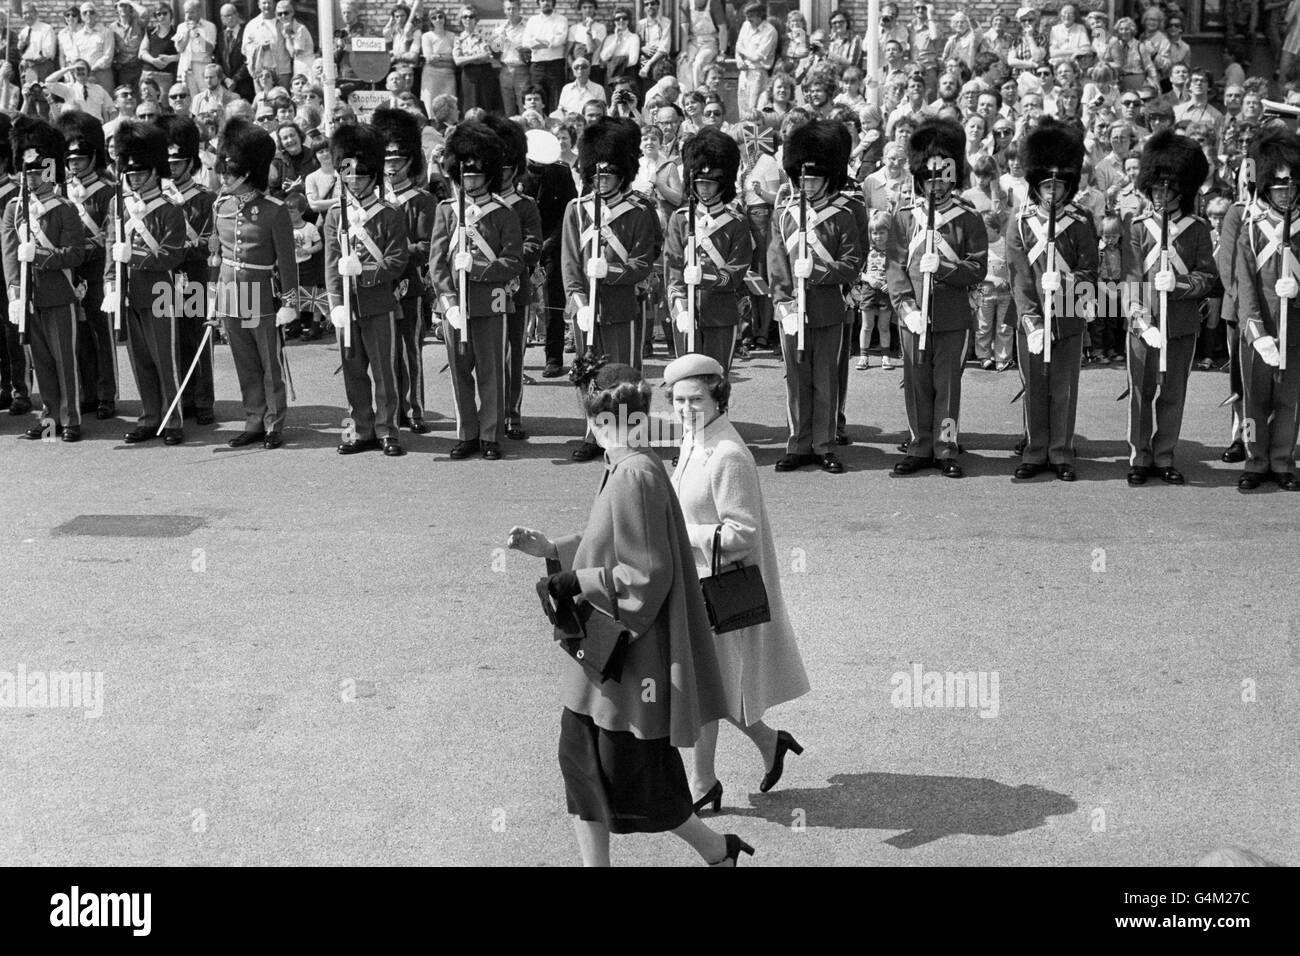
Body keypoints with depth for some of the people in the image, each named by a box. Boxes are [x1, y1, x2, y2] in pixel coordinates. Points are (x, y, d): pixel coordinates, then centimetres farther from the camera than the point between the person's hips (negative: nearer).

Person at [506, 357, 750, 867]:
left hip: (629, 651, -10)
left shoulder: (634, 479, -22)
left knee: (630, 773, 3)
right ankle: (595, 863, 23)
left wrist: (579, 581, -16)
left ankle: (717, 849, 20)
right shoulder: (631, 467, 7)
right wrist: (548, 548, 11)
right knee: (583, 758, 14)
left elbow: (646, 573, -23)